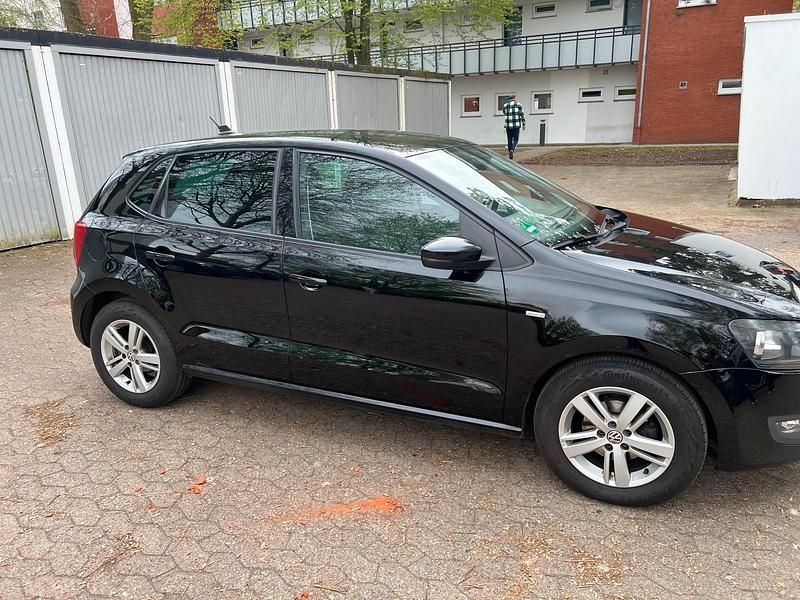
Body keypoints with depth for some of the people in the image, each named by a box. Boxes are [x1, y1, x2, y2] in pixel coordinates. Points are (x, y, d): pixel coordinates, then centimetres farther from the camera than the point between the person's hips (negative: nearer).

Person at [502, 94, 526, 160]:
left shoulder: (505, 105, 9)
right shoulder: (518, 104, 3)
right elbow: (522, 115, -2)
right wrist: (523, 124, 1)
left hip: (508, 125, 2)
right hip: (516, 125, -2)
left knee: (510, 140, 10)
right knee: (516, 140, 7)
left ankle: (511, 157, 9)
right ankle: (512, 150, -22)